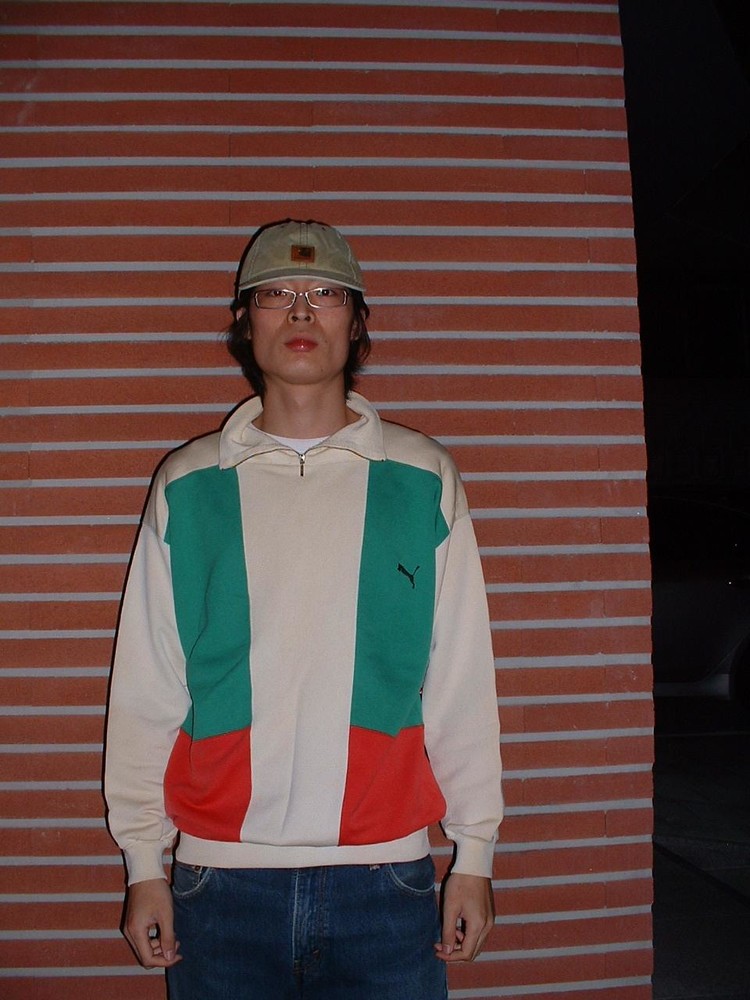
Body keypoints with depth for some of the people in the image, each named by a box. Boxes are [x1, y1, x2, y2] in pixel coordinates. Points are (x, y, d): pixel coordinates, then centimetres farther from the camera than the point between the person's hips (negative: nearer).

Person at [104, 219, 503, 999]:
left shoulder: (422, 480, 2)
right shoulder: (188, 486, 3)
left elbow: (463, 682, 1)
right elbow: (146, 688, 4)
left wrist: (475, 853, 2)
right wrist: (143, 862, 3)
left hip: (386, 881, 0)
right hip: (221, 881, 1)